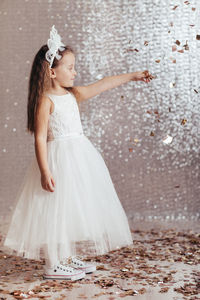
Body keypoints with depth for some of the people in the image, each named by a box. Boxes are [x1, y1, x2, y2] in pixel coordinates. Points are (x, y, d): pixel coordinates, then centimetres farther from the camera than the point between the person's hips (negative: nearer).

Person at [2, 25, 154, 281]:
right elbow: (40, 138, -17)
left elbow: (103, 85, 18)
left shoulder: (73, 95, 9)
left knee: (78, 207, 14)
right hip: (59, 159, -9)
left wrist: (132, 76, 21)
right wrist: (45, 171, -23)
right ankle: (53, 265, 6)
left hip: (80, 155, 9)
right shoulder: (45, 101, -13)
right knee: (58, 209, -4)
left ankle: (72, 258, 26)